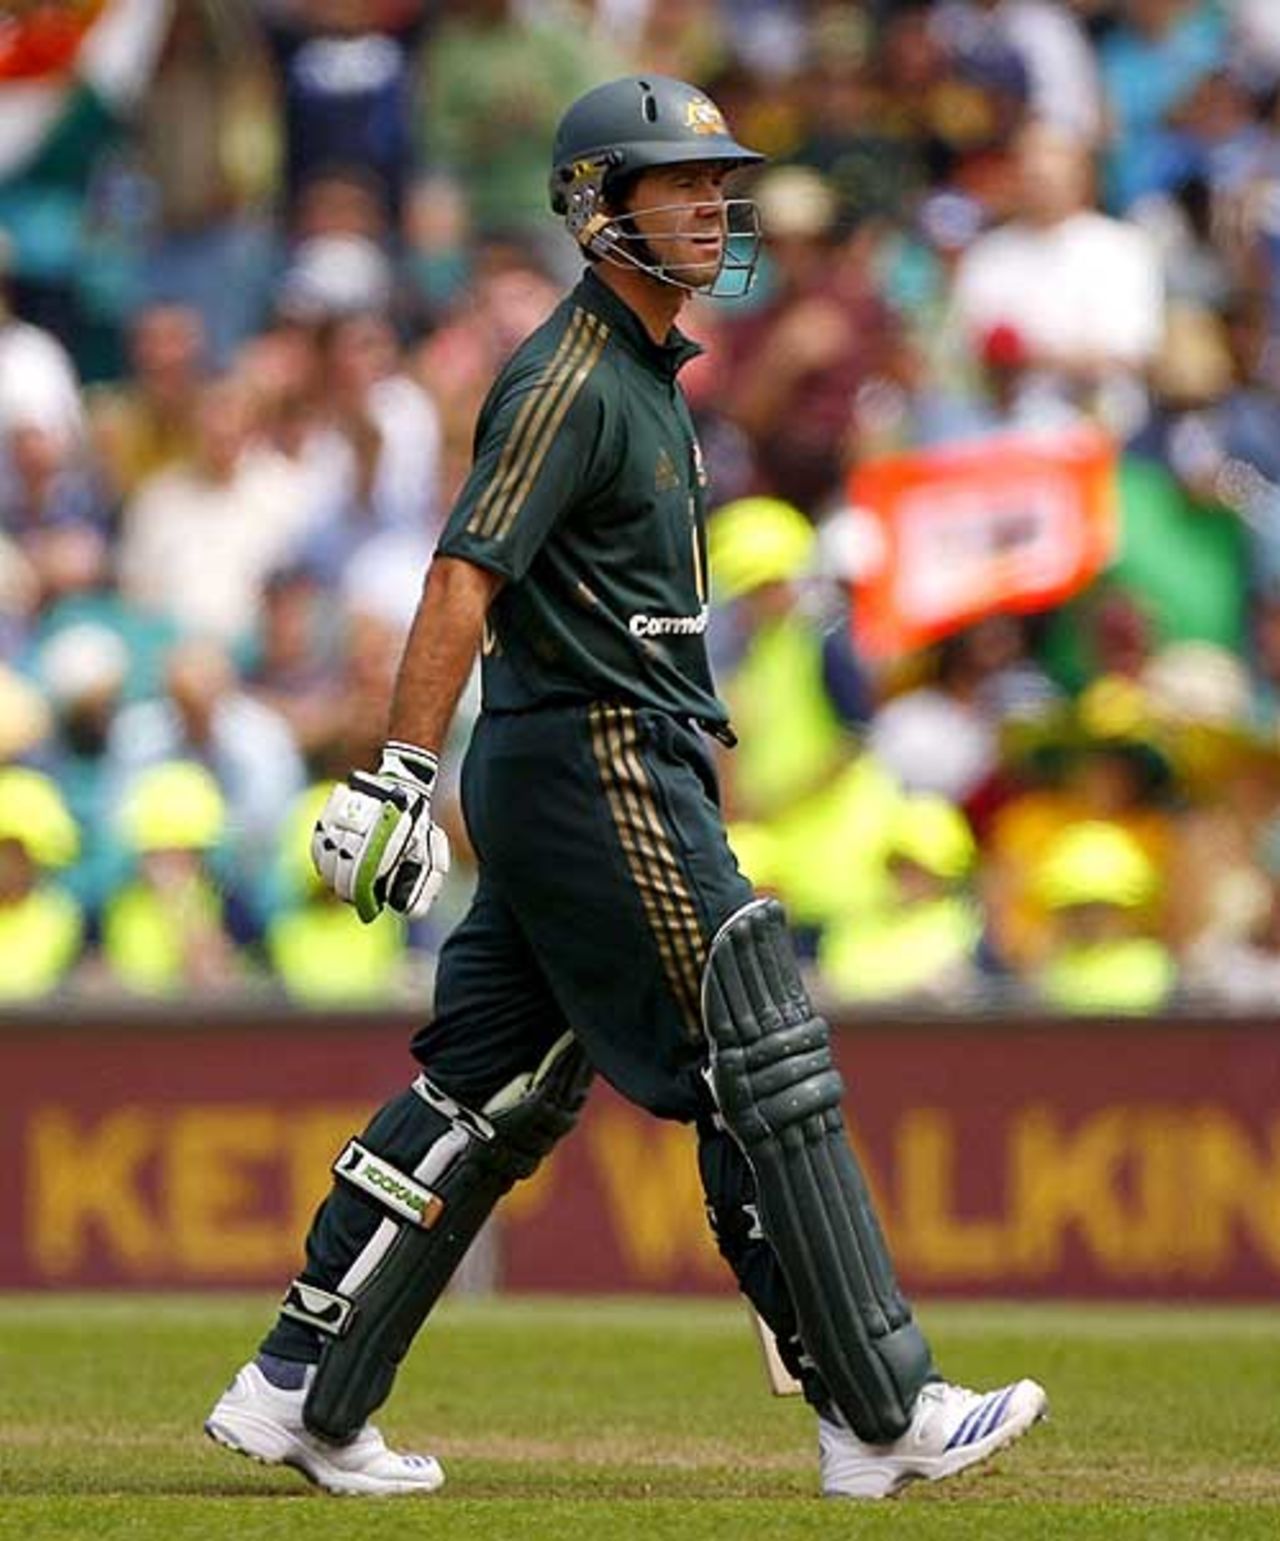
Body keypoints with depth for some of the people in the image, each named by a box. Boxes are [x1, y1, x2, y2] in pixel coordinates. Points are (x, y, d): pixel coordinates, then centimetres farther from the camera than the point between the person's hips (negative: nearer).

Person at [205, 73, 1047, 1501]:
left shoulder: (643, 371, 18)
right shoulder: (570, 382, -13)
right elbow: (464, 580, -21)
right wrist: (397, 778, -28)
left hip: (615, 769, 10)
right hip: (595, 770, -10)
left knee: (497, 1095, 10)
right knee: (763, 1073, -8)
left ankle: (300, 1392, 12)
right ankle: (881, 1418, -5)